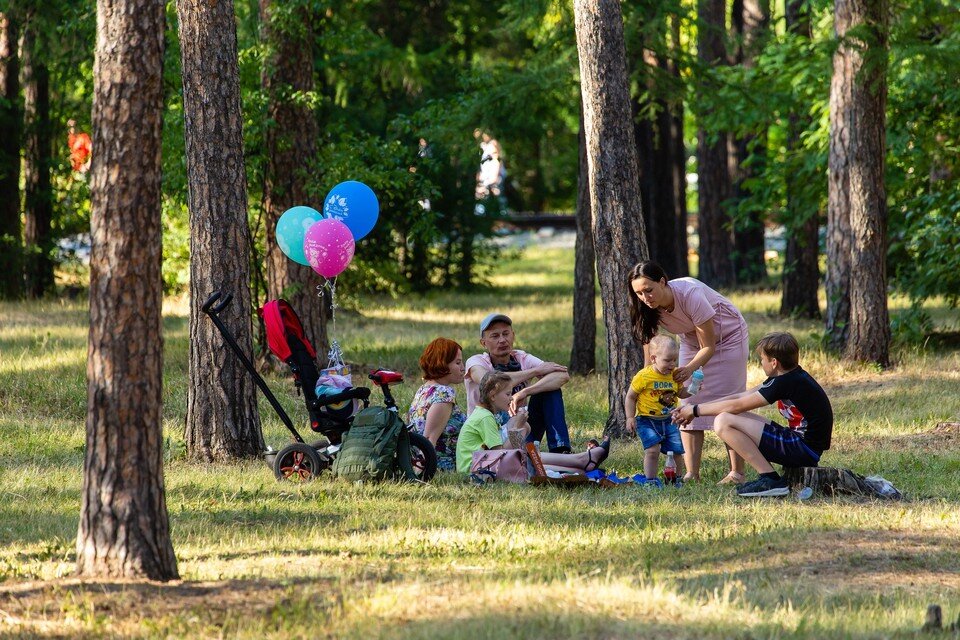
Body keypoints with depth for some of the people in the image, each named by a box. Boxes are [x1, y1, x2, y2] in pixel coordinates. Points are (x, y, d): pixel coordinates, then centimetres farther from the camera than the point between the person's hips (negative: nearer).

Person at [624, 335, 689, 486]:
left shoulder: (675, 376, 1)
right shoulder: (644, 376, -13)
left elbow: (681, 393, 17)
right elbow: (630, 397, -4)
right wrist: (630, 418, -9)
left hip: (668, 421, 4)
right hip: (647, 420, -4)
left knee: (676, 450, 2)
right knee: (652, 450, -16)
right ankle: (650, 479, -3)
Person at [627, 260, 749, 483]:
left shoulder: (690, 295, -37)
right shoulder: (648, 309, -21)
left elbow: (708, 346, -30)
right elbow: (650, 357, -14)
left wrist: (689, 369, -44)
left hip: (727, 337, -5)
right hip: (693, 341, 5)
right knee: (689, 403, -6)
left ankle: (737, 473, -5)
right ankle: (692, 473, -6)